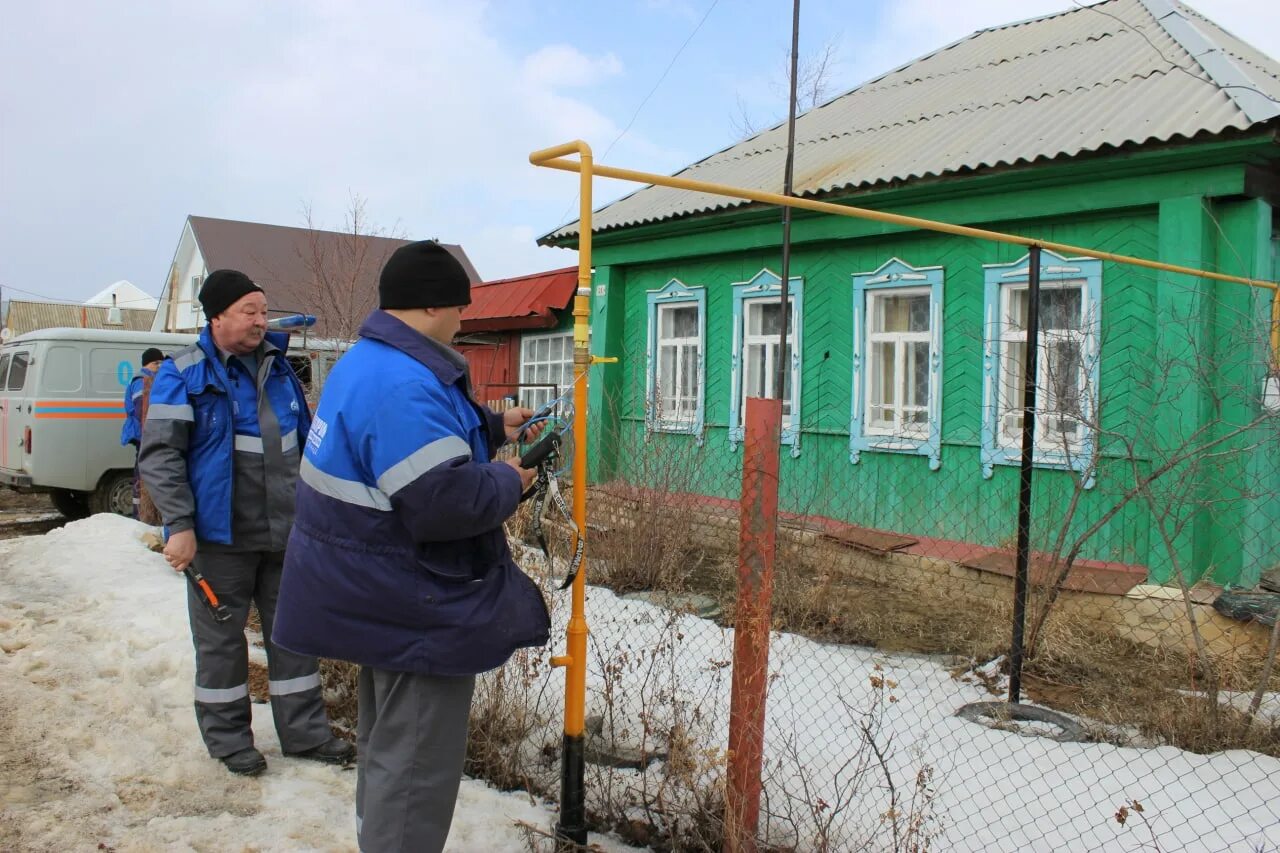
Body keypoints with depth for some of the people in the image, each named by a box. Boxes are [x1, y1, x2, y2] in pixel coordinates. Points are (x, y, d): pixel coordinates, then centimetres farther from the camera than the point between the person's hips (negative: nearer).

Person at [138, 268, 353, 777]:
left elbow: (304, 441, 19)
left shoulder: (278, 367, 10)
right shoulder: (185, 375, -9)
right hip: (221, 536, -5)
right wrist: (179, 525, -17)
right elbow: (159, 455, -12)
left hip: (285, 532, 6)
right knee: (222, 637, 7)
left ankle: (304, 731, 23)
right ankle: (227, 737, 23)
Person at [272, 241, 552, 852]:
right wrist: (509, 481, -15)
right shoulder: (404, 383, -27)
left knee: (387, 742, 27)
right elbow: (445, 499, -33)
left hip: (375, 595, 12)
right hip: (415, 607, -12)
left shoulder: (366, 363, 10)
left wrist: (490, 426, 16)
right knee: (416, 765, 0)